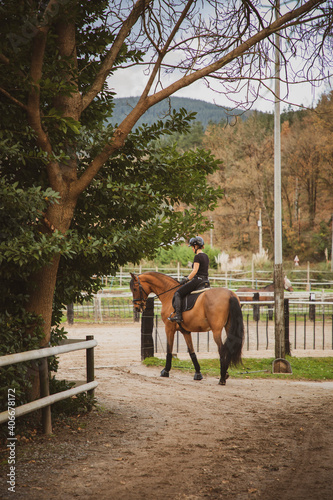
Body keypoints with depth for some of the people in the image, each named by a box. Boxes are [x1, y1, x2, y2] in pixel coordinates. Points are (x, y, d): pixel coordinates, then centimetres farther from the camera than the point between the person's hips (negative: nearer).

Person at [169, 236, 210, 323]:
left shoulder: (197, 256, -12)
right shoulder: (206, 256, 16)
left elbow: (195, 271, -18)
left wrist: (186, 280, -11)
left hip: (197, 280, -9)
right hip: (206, 282, 9)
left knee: (178, 293, -6)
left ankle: (178, 315, -17)